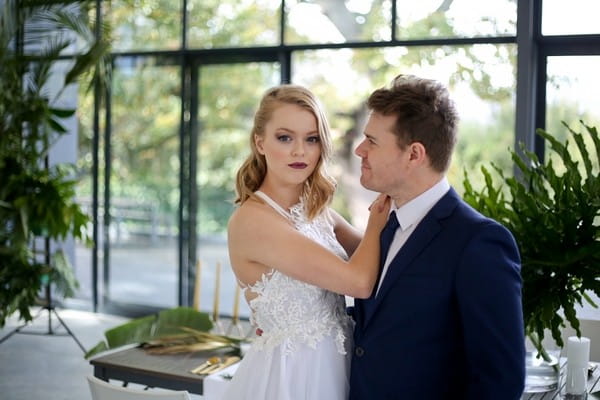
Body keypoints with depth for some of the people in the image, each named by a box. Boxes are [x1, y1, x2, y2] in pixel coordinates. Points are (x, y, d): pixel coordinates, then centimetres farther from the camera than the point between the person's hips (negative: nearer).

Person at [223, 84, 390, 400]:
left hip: (334, 366, 8)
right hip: (288, 373, -7)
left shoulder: (317, 210, 4)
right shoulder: (252, 218, -20)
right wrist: (378, 218, -8)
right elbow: (359, 280, -23)